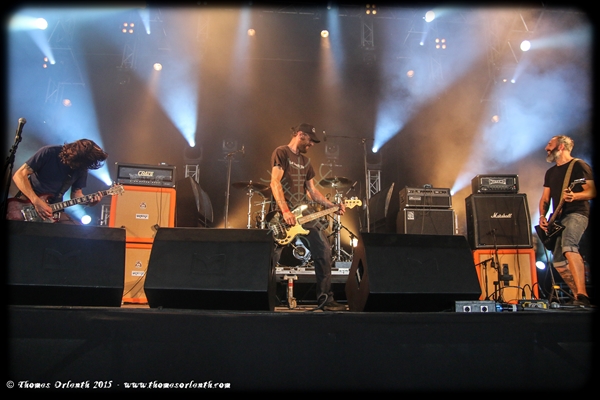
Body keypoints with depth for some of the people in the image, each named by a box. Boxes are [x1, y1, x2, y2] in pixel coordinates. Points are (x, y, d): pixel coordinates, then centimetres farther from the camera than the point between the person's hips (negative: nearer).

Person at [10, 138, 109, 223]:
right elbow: (19, 175, -15)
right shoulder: (49, 153, -15)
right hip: (28, 199, -4)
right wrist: (36, 201, -25)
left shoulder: (81, 168, 0)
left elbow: (76, 193, 9)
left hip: (53, 207, 4)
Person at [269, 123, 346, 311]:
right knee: (272, 257, -3)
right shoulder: (281, 153, -4)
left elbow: (312, 191, 18)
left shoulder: (306, 161, 19)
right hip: (284, 213, -7)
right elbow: (274, 183, -15)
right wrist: (285, 211, -24)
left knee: (324, 250, -1)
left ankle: (325, 298, 6)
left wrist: (332, 206, 5)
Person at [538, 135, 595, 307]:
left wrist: (574, 196, -29)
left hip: (576, 213, -8)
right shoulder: (550, 172, 20)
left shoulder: (578, 165, -1)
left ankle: (582, 295, -37)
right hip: (559, 219, 8)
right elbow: (545, 199, 19)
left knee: (568, 247, -33)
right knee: (558, 261, 7)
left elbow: (592, 191, -9)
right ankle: (578, 296, 20)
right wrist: (542, 217, 3)